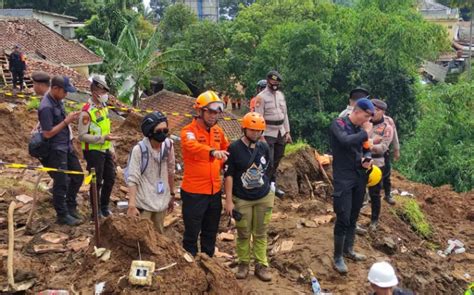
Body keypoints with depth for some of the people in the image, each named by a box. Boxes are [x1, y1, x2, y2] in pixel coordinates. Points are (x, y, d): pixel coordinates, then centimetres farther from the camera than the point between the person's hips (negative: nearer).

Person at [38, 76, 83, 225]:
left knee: (78, 175, 17)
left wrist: (70, 117, 4)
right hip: (56, 150, -9)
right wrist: (66, 121, -21)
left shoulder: (58, 100, 5)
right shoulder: (46, 107, -23)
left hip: (67, 146, 9)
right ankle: (62, 215, 15)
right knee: (61, 183, 1)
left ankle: (71, 206, 33)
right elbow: (47, 133, -23)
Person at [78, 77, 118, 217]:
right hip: (93, 151, -8)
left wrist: (112, 148, 14)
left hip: (106, 150, 8)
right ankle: (97, 211, 20)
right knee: (97, 182, 3)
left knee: (110, 179, 15)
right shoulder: (87, 111, -19)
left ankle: (105, 206, 33)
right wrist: (103, 138, -27)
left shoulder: (103, 106, 7)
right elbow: (82, 136, -20)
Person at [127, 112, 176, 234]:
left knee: (159, 235, 19)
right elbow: (132, 179, -19)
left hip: (161, 202, 5)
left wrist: (172, 195, 14)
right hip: (143, 203, -5)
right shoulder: (139, 149, -19)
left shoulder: (168, 145, -5)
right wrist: (131, 205, -24)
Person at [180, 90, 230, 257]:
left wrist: (222, 164, 10)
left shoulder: (218, 131, 6)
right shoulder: (188, 131, -14)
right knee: (192, 232, 6)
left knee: (211, 232, 19)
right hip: (194, 192, -6)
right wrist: (212, 152, -53)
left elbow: (226, 149, 26)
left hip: (215, 190, 6)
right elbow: (192, 146, -37)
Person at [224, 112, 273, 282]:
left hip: (263, 198, 3)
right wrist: (229, 200, -12)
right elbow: (228, 175, -10)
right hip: (241, 199, -3)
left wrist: (270, 193, 15)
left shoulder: (264, 147, 0)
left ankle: (261, 265, 18)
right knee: (243, 234, 8)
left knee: (260, 234, 10)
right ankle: (243, 263, 23)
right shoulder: (234, 148, -11)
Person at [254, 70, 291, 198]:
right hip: (268, 134, -6)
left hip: (281, 133, 6)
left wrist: (287, 132, 10)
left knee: (277, 160, 13)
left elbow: (285, 114, 15)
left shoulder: (281, 95, 11)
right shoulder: (261, 97, -10)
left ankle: (272, 184, 26)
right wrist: (261, 136, -18)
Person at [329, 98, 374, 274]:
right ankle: (338, 258, 7)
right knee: (343, 218, -6)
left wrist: (364, 161, -2)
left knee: (353, 217, 16)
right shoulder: (338, 124, -11)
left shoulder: (360, 129, 8)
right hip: (343, 178, -7)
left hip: (359, 177, 7)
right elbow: (345, 141, -31)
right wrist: (365, 133, -18)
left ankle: (348, 250, 32)